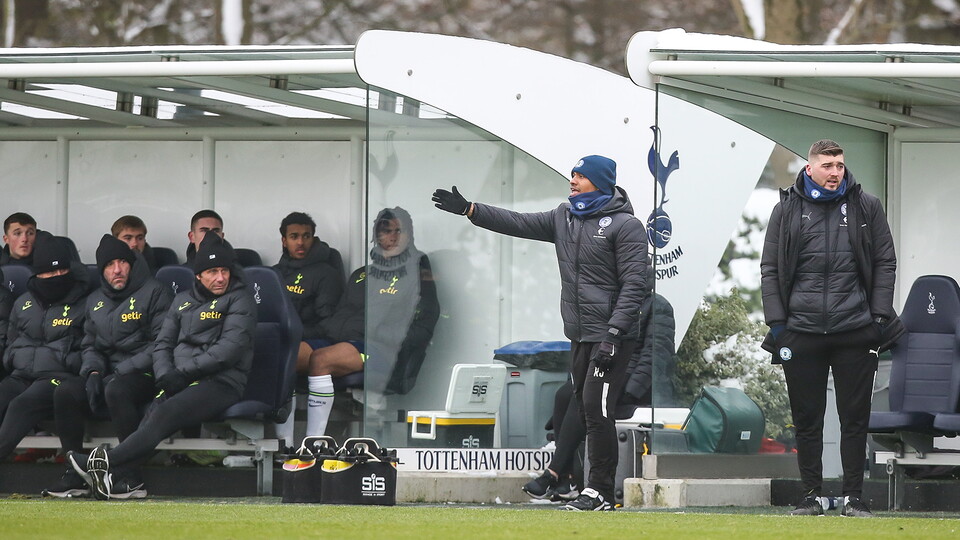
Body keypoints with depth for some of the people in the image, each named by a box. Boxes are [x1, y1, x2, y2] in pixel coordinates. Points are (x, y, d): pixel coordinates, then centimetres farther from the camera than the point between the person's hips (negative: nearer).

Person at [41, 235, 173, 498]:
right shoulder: (95, 301, 19)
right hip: (107, 373, 6)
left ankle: (133, 478, -36)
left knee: (117, 390, -38)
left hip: (142, 375, -6)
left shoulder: (154, 293, -3)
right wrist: (93, 372, -3)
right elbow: (89, 344, 20)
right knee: (65, 392, -21)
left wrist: (122, 371, -16)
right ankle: (74, 475, -18)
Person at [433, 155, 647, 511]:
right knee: (584, 408, 6)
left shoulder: (626, 225, -7)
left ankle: (599, 492, -10)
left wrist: (613, 334, -20)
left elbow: (633, 284, -12)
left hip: (612, 336, -8)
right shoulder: (564, 217, 16)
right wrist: (469, 210, 3)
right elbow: (520, 224, 13)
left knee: (597, 409, -13)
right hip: (579, 335, 8)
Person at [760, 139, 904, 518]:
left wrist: (879, 316, -1)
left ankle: (853, 497, 7)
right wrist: (776, 322, 0)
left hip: (855, 330, 0)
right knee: (806, 419, 4)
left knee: (855, 417, 2)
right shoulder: (787, 210, 6)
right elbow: (770, 270, 8)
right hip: (802, 330, 0)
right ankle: (811, 495, 11)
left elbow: (885, 263, 8)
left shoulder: (866, 207, 6)